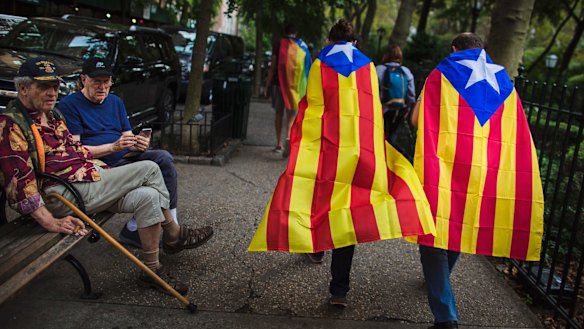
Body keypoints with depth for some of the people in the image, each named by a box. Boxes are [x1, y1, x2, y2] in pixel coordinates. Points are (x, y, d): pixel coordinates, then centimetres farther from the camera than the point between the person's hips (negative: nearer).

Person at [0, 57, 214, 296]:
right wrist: (50, 222, -24)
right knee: (149, 169, -14)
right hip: (62, 197, -9)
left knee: (147, 197, -11)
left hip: (86, 180, 9)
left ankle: (152, 270, 0)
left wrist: (109, 174, 14)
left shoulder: (50, 116, 20)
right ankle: (174, 235, 2)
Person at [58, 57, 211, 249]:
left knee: (164, 157, -21)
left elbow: (128, 137, 14)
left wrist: (138, 145, -11)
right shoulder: (69, 104, -1)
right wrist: (113, 147, -21)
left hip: (126, 158, 7)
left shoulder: (115, 102, 19)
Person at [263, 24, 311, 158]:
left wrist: (268, 84, 2)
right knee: (292, 113, 5)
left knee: (279, 112, 10)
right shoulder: (302, 47, 6)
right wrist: (304, 87, 11)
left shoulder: (278, 45, 1)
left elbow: (273, 66, -3)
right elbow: (306, 68, 4)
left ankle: (279, 144, 13)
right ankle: (288, 137, -20)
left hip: (279, 82, -1)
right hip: (295, 84, 1)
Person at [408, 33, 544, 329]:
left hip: (442, 166, -4)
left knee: (435, 230, -1)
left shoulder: (442, 74, 4)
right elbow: (517, 136, 13)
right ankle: (441, 281, 44)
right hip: (487, 172, 5)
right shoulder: (503, 82, 16)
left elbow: (416, 119, -3)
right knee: (462, 225, 21)